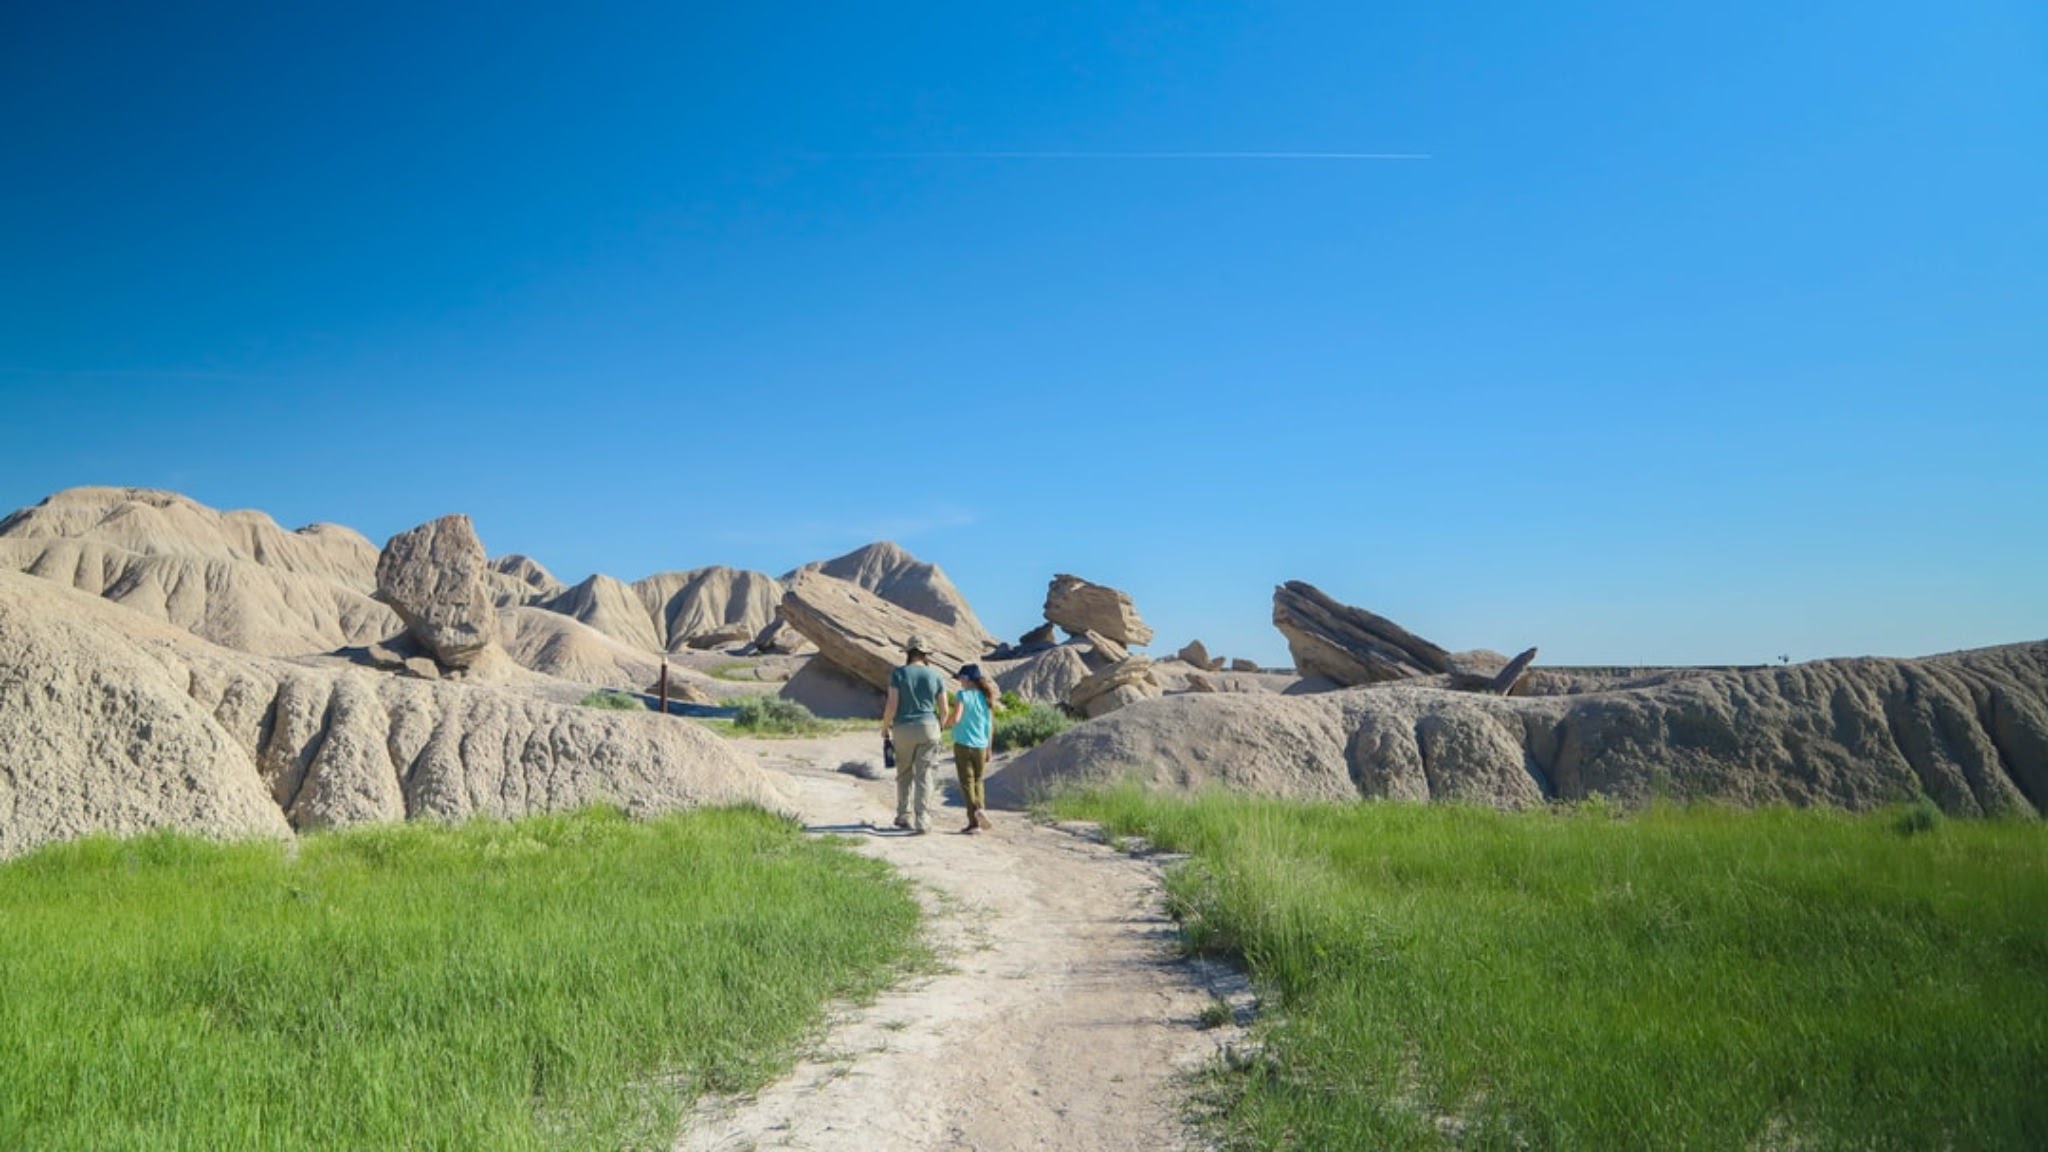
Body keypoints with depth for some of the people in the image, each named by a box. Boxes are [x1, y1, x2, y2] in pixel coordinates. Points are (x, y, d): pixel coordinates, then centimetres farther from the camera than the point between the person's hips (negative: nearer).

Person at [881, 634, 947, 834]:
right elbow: (944, 708, 3)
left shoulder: (898, 674, -6)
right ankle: (922, 821, -7)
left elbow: (892, 705, -11)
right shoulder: (935, 675, 1)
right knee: (924, 775, 1)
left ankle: (904, 816, 21)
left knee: (905, 774, 16)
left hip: (904, 729, -1)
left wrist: (885, 727, 4)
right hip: (928, 727, 1)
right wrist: (939, 726, 22)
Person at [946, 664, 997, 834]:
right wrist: (988, 751, 16)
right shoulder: (986, 697, 6)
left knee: (967, 783, 0)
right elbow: (991, 727, 9)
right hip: (981, 746, 4)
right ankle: (981, 809, 2)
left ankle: (974, 820, -8)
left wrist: (945, 723, 2)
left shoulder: (962, 695, -9)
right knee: (977, 782, 19)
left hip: (963, 745, -4)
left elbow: (955, 718, -20)